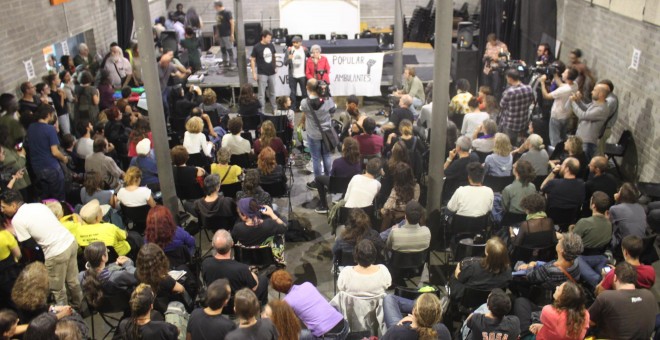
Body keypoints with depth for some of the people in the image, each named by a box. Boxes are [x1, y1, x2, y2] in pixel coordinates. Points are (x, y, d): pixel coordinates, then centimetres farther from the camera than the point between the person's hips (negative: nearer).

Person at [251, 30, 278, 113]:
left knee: (272, 93, 16)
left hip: (271, 73, 5)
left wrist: (275, 66, 12)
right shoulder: (257, 47, -10)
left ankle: (274, 109, 27)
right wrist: (254, 73, -10)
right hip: (262, 74, -5)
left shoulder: (271, 45, 3)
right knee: (262, 94, -1)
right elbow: (252, 60, -6)